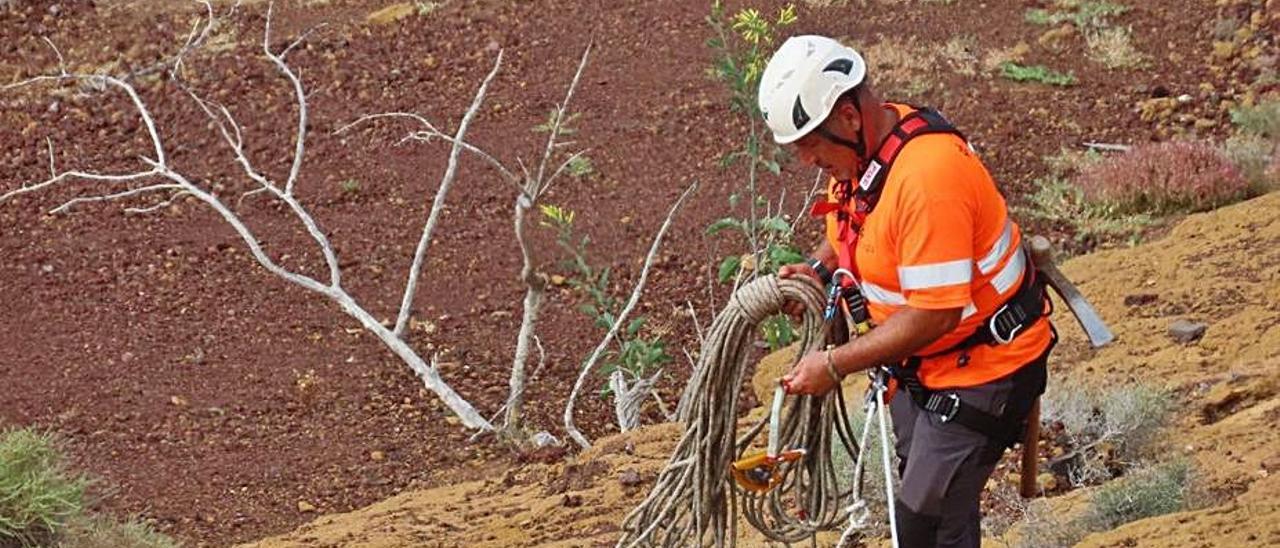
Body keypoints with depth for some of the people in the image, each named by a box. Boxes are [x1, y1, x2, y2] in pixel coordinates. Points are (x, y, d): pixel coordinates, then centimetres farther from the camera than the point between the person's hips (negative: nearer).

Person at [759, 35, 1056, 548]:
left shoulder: (927, 176, -32)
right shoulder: (863, 145, -3)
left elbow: (935, 313, -32)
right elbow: (852, 228, 20)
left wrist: (835, 364, -26)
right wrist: (819, 268, -2)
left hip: (983, 368, -10)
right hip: (920, 364, 10)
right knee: (921, 492, 18)